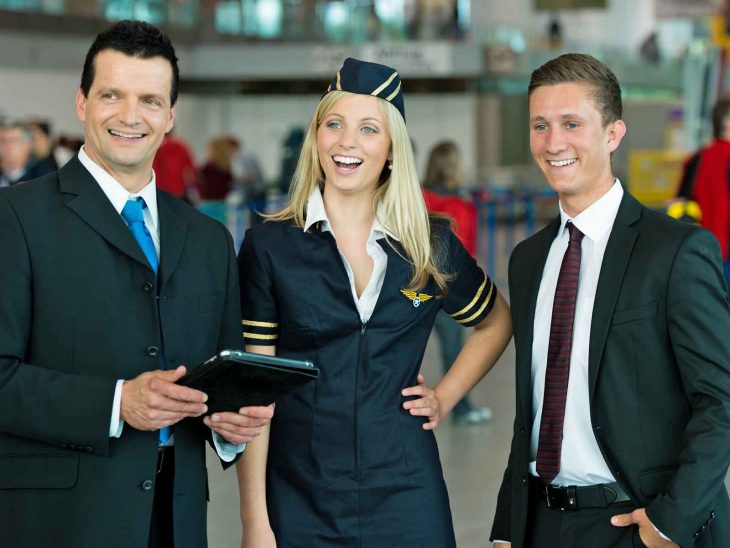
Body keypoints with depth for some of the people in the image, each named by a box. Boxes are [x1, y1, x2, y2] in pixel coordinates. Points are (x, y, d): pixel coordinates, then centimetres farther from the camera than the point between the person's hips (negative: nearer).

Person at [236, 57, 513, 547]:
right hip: (299, 498, -1)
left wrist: (446, 395, 8)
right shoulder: (269, 246, -3)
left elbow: (496, 322, 23)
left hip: (405, 491, 2)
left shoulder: (431, 246, 4)